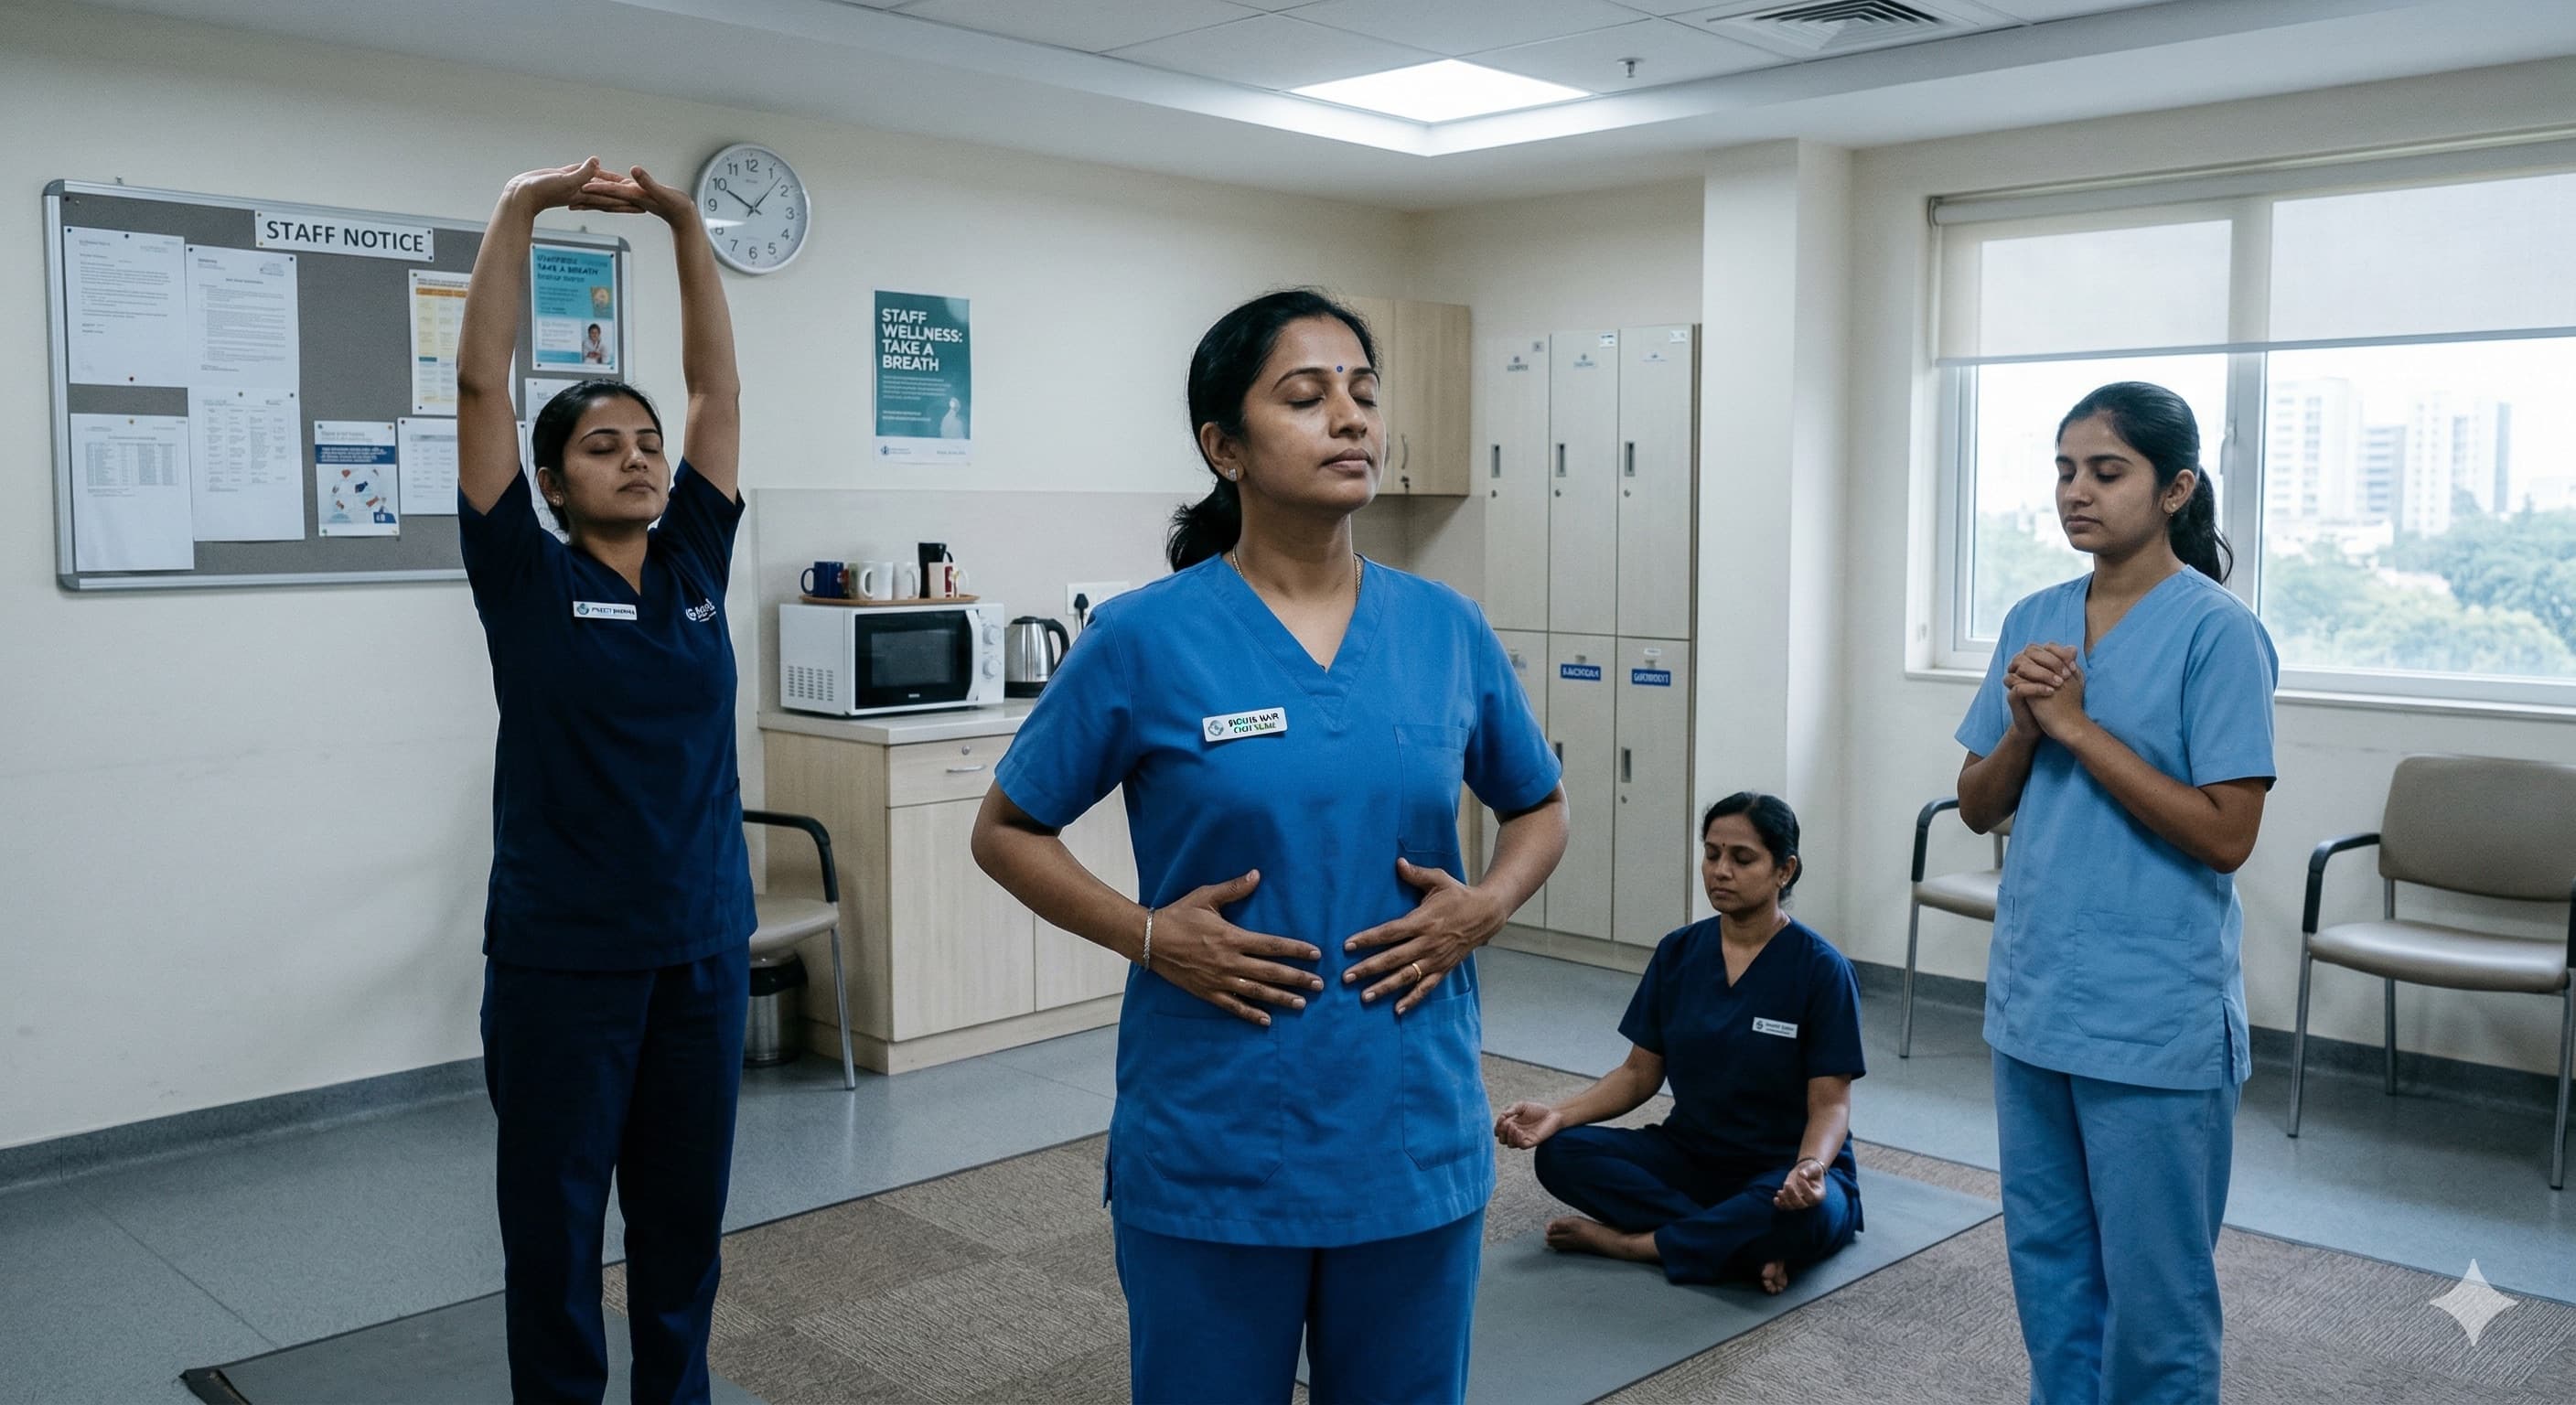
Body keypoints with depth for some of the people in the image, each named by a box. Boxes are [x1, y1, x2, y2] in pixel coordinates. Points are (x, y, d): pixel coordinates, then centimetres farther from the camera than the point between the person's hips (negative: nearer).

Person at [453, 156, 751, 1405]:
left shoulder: (692, 566, 5)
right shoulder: (528, 578, -4)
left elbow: (719, 387, 5)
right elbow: (480, 381, -10)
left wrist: (683, 224, 0)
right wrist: (519, 211, -10)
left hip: (701, 944, 4)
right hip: (562, 957, -4)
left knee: (685, 1211, 16)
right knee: (554, 1217, 8)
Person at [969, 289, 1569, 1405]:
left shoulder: (1448, 629, 1)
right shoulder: (1144, 639, -8)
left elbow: (1539, 810, 15)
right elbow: (1005, 830, 1)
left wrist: (1482, 908, -4)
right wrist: (1149, 936, -13)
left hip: (1416, 1139, 3)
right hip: (1213, 1155, -3)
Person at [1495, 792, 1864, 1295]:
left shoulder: (1820, 969, -14)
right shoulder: (1677, 953, -1)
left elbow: (1830, 1105, -14)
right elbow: (1639, 1073, 3)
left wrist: (1811, 1167, -37)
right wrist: (1558, 1114, -14)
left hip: (1783, 1169, -4)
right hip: (1691, 1156, 4)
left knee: (1804, 1216, -40)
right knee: (1560, 1153, -20)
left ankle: (1628, 1241, -20)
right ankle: (1746, 1243, -22)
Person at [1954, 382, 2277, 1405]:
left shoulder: (2217, 631, -11)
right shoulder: (2035, 621, 7)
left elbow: (2226, 834, -17)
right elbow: (1978, 807, 9)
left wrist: (2074, 724, -17)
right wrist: (2022, 726, -10)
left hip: (2154, 1023, -6)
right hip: (2031, 1002, 6)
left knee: (2151, 1291, 5)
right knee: (2047, 1264, 17)